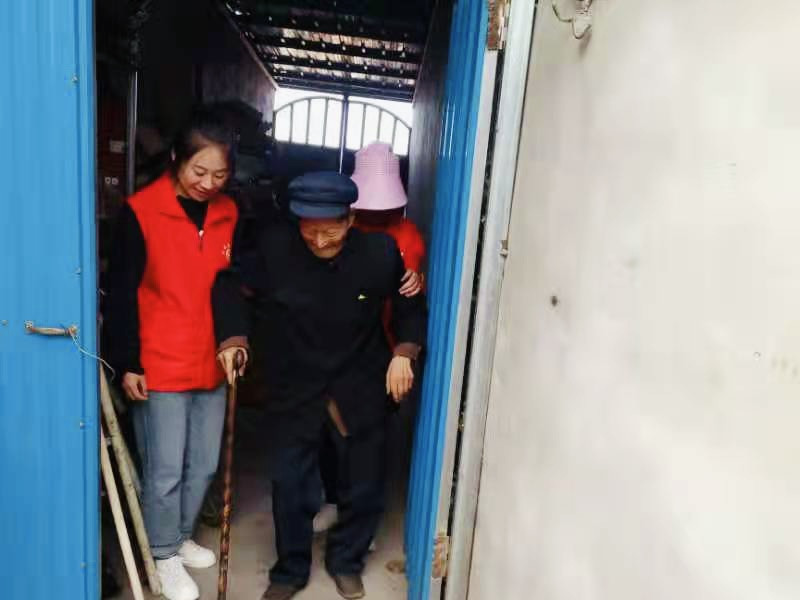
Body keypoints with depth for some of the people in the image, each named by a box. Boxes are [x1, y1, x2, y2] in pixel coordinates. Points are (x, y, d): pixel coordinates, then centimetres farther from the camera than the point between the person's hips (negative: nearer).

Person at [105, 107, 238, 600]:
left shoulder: (230, 213, 2)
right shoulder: (140, 212, -11)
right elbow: (121, 294, -8)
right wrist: (127, 363, -9)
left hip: (211, 363, 5)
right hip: (159, 366, -4)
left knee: (204, 465, 16)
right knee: (165, 471, 8)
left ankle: (182, 537, 40)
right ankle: (165, 555, 31)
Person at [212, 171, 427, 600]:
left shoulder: (381, 252, -16)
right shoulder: (275, 247, -18)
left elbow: (411, 303, 2)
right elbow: (232, 285, 0)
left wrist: (404, 351, -10)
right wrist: (233, 337, -12)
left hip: (360, 390, 1)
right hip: (295, 390, 0)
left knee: (364, 486, 13)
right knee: (289, 485, 7)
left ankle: (346, 562, 41)